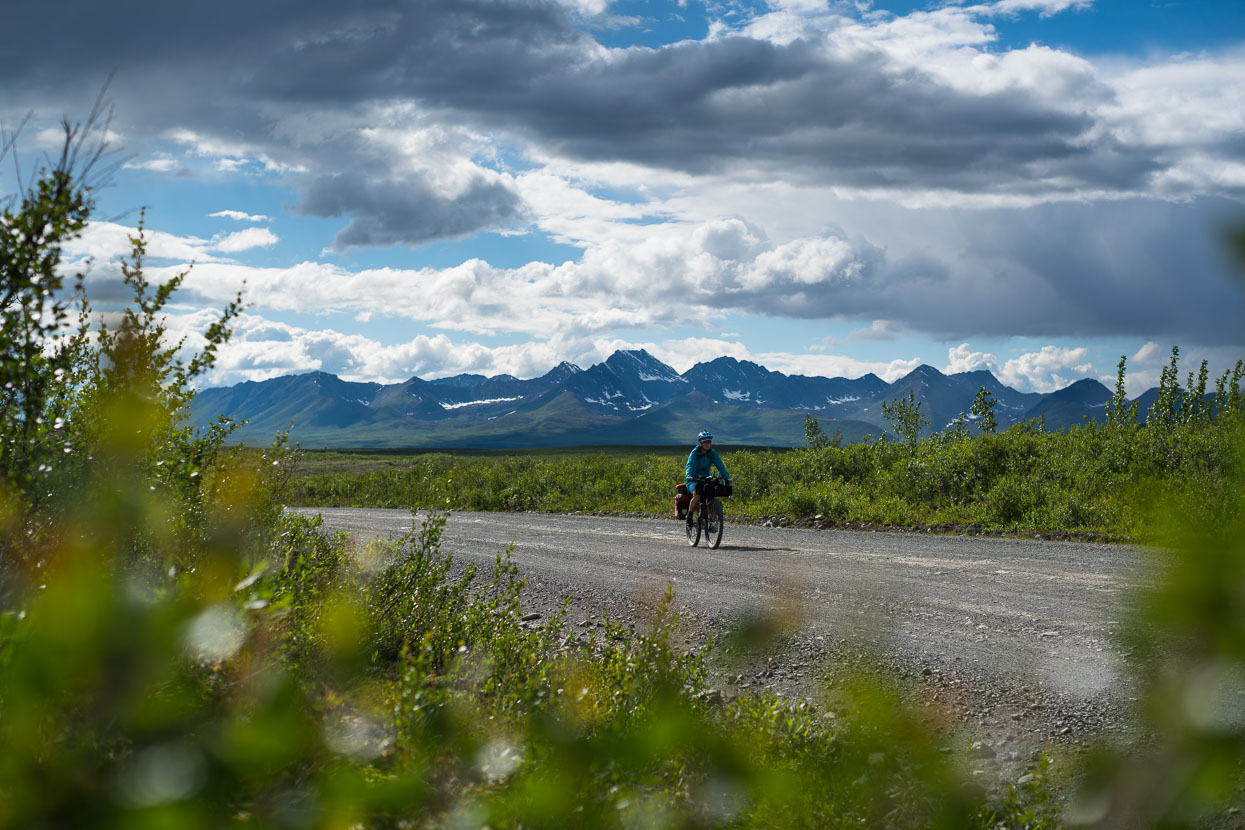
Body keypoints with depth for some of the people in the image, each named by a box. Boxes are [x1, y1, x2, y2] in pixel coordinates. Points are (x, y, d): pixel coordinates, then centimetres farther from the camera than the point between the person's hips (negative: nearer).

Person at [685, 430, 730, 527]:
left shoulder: (712, 453, -2)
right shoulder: (694, 453, -13)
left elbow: (720, 465, -13)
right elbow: (690, 465, -28)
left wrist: (726, 477, -28)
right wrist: (689, 476, -48)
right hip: (693, 480, -4)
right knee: (697, 495, -32)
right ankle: (689, 516, -10)